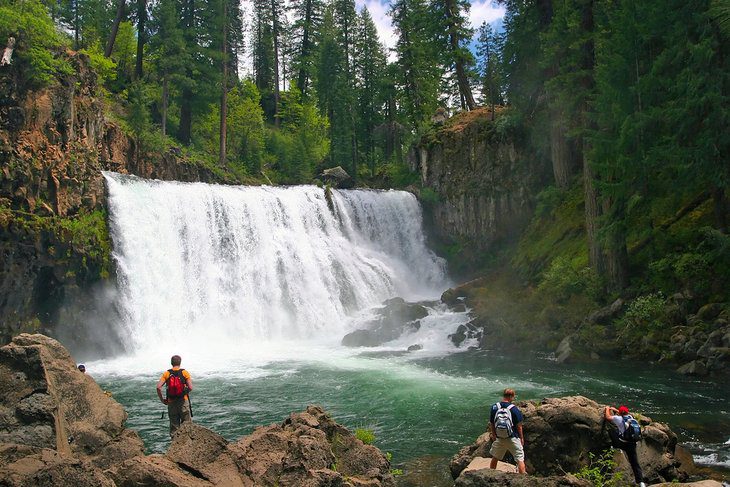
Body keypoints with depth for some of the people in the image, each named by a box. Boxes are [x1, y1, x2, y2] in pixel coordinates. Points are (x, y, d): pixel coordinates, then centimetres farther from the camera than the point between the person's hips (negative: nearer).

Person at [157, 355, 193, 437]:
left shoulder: (166, 373, 1)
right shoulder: (185, 373, -3)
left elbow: (158, 387, -9)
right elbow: (190, 388, -11)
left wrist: (162, 399, 1)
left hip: (171, 402, 2)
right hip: (183, 401, -2)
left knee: (174, 425, 10)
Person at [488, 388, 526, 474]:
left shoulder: (494, 408, -6)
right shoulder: (515, 409, -15)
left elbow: (491, 424, 3)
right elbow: (519, 426, -9)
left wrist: (493, 435, 18)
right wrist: (522, 438, 6)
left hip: (499, 439, 4)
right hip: (513, 438, -3)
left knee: (495, 458, 21)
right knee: (520, 459, 6)